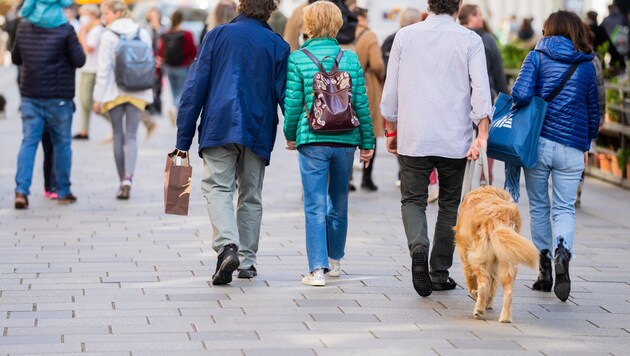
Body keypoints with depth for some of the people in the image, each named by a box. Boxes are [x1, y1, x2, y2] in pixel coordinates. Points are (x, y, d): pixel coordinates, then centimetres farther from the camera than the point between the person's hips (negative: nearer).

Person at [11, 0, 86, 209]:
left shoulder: (23, 28, 5)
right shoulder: (65, 30, -9)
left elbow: (15, 58, 14)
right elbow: (79, 60, -7)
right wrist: (76, 44, 10)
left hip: (30, 95, 3)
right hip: (59, 97, -3)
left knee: (29, 141, 2)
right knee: (62, 143, 9)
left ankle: (21, 190, -12)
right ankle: (63, 192, 15)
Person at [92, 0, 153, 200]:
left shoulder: (109, 36, -7)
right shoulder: (143, 34, 5)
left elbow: (103, 69, -9)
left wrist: (98, 98, -5)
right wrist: (147, 91, 16)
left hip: (115, 93, -2)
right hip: (137, 93, 2)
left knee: (118, 136, 9)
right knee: (131, 136, 1)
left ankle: (123, 181, 12)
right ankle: (128, 177, -19)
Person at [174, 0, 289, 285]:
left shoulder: (218, 35, 5)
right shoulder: (278, 45, 6)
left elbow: (195, 86, 1)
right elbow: (285, 96, 2)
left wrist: (183, 139, 2)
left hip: (219, 126, -1)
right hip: (258, 132, 2)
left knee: (217, 188, -3)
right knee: (251, 197, 13)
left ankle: (227, 246, -26)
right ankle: (247, 261, 16)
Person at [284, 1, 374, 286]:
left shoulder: (298, 59, -5)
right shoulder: (350, 59, 1)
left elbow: (293, 103, -5)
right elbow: (361, 103, 2)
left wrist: (290, 135, 12)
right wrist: (367, 142, 11)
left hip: (312, 140, -3)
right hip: (345, 140, 3)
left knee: (315, 205, -2)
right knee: (339, 202, 18)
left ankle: (317, 268, -10)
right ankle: (335, 260, 32)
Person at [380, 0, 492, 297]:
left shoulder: (405, 36, 3)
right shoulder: (469, 40, -2)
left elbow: (390, 89, 5)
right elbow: (481, 89, -10)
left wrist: (391, 130, 15)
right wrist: (482, 135, -11)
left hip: (414, 138, 0)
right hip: (454, 139, 0)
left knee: (412, 200, 6)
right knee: (449, 204, 13)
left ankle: (418, 246, -23)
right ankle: (440, 273, 16)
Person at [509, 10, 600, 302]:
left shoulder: (537, 57, 0)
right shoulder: (587, 66, 8)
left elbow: (521, 94, -15)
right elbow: (593, 111, 15)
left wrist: (515, 108, 7)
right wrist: (586, 146, 28)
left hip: (538, 141, -1)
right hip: (572, 147, 1)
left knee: (539, 206, 13)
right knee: (565, 208, 3)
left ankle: (544, 268, 15)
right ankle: (562, 251, -26)